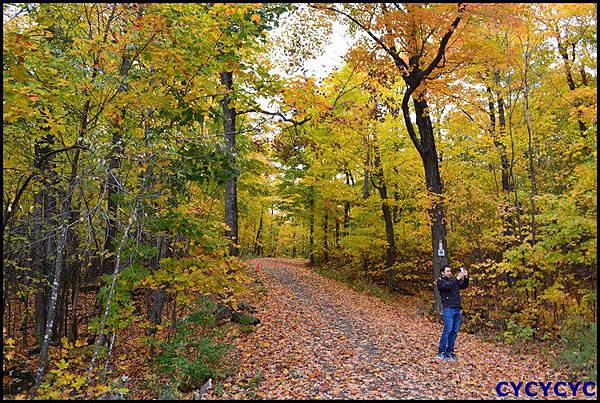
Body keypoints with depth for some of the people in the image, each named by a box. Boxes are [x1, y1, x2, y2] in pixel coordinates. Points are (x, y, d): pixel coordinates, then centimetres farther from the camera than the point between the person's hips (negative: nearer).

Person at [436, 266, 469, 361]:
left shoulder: (453, 281, 22)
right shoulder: (440, 281, 3)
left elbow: (464, 286, 19)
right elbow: (447, 287, -16)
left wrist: (466, 277, 3)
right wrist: (458, 278, -18)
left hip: (458, 309, 6)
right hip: (449, 309, -6)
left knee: (455, 331, 5)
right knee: (447, 330, -11)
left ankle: (449, 351, 12)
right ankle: (441, 352, -6)